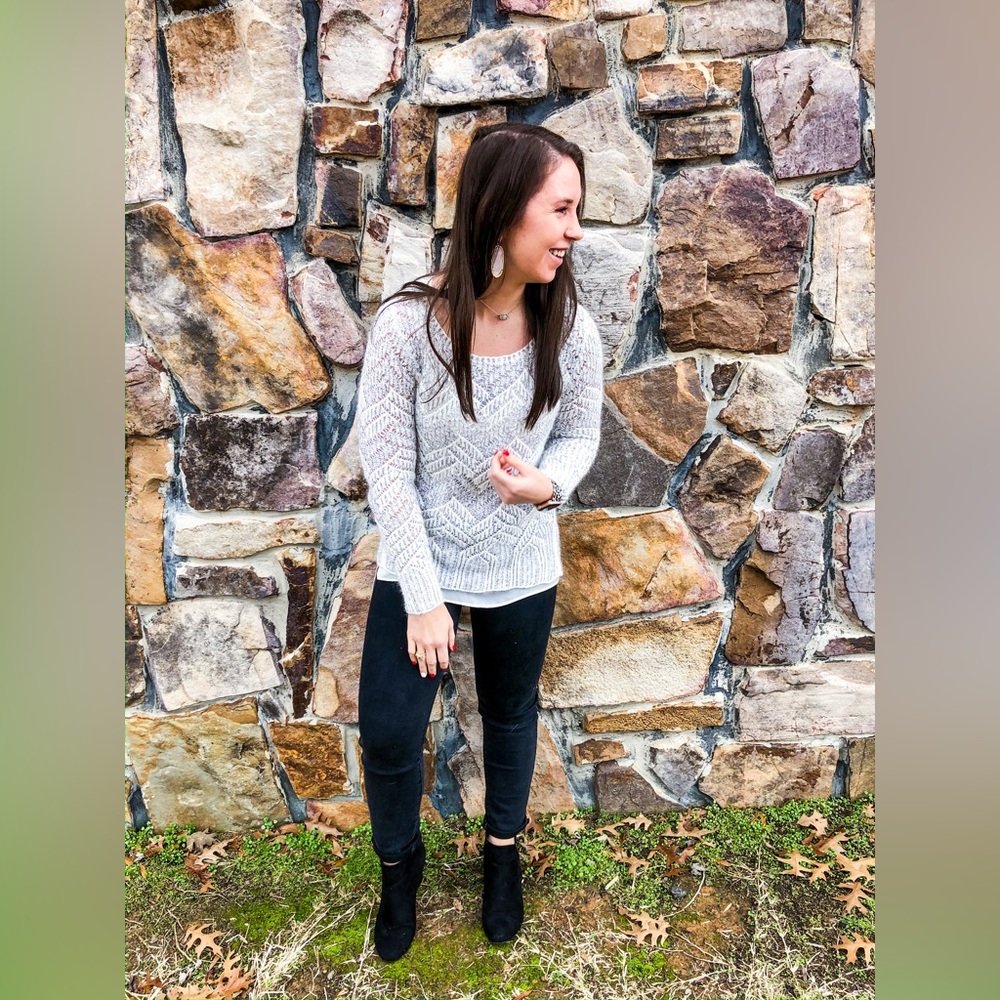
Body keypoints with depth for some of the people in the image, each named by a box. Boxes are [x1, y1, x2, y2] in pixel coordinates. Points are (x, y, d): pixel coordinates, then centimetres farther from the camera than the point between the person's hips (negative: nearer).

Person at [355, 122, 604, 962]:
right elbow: (386, 469, -16)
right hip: (418, 566, -1)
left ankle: (504, 849, 53)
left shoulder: (571, 330, -15)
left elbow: (580, 434, 1)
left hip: (521, 572, 2)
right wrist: (422, 597, -13)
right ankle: (400, 861, 42)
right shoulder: (409, 324, -22)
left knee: (511, 716, 22)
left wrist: (546, 482, -23)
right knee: (388, 732, 7)